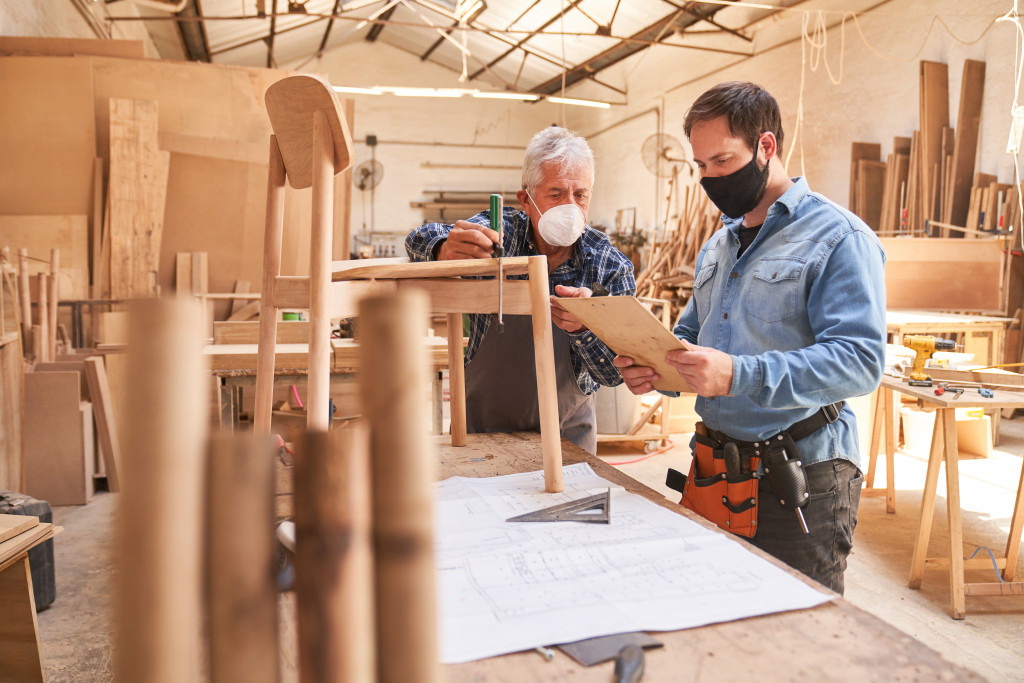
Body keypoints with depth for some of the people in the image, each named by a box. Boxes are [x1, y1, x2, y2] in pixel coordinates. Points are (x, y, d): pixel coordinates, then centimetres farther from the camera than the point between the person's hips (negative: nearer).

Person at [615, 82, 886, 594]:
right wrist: (653, 367, -1)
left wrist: (739, 376, -30)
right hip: (713, 471, 7)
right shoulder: (718, 246, 16)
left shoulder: (839, 238, -9)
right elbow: (689, 335, 22)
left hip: (800, 479, -6)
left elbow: (859, 360, -20)